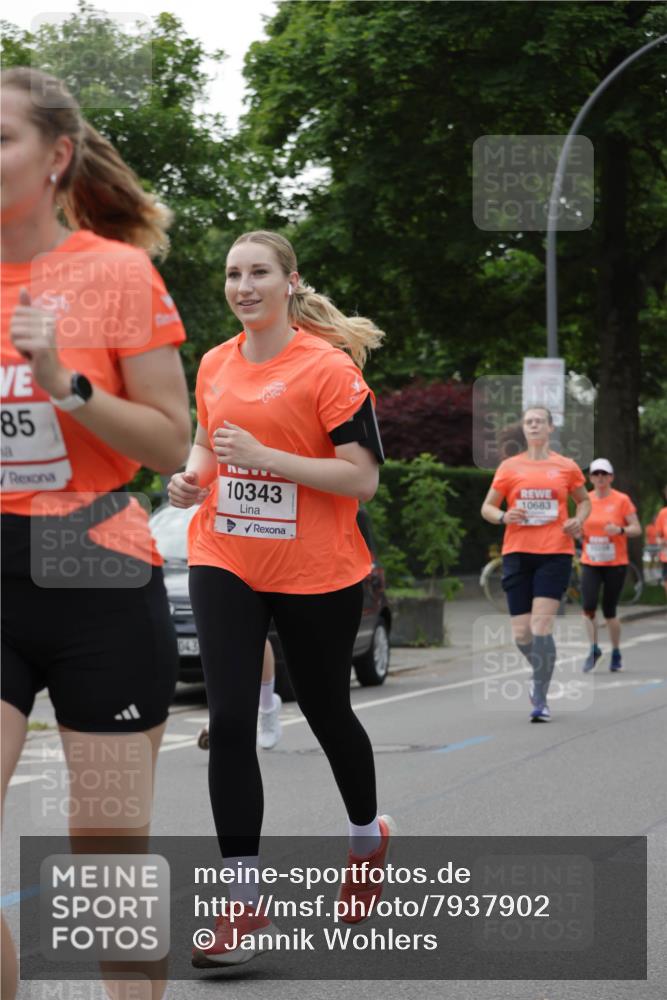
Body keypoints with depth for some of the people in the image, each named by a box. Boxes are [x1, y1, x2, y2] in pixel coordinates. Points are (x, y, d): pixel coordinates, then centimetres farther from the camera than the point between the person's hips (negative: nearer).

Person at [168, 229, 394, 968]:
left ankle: (369, 837, 44)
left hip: (317, 575, -4)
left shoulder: (329, 366, -12)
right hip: (225, 566, 4)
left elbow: (362, 477, -16)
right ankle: (243, 900, -2)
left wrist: (265, 456, -25)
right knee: (229, 722, -8)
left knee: (326, 712, 14)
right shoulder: (214, 365, 5)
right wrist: (193, 476, -1)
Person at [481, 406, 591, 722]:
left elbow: (584, 500, 21)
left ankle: (541, 698, -8)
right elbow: (487, 507, 12)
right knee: (521, 633, 1)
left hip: (555, 553, -2)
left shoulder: (566, 467, 6)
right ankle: (542, 674, 32)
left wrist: (578, 520, 0)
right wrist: (504, 517, -10)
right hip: (517, 553, 2)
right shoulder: (509, 467, 7)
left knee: (541, 625, -15)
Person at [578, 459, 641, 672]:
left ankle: (616, 652, 21)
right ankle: (594, 649, 6)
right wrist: (577, 531, -5)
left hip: (616, 564, -2)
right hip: (590, 564, 3)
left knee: (609, 611, 0)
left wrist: (620, 530, -23)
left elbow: (637, 529, -4)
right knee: (588, 606, -13)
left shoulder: (622, 500, -4)